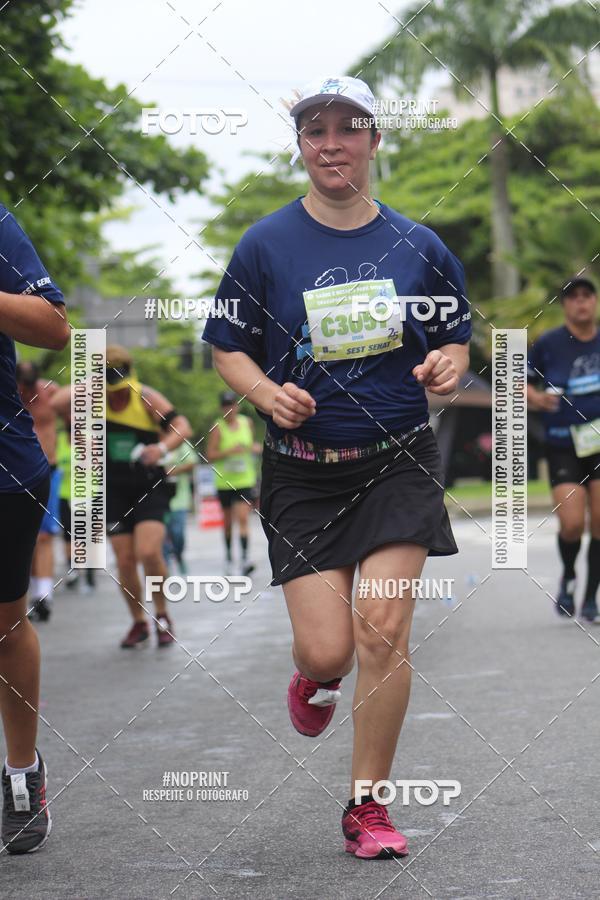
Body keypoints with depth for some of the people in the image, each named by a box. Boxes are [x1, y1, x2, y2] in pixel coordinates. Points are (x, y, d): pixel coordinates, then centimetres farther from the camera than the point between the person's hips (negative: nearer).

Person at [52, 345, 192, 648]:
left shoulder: (146, 398, -10)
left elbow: (182, 427, -21)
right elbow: (57, 404, -14)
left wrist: (162, 447, -37)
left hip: (150, 487, -3)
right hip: (115, 490, 3)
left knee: (149, 553, -20)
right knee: (125, 562, 1)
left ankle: (162, 617, 2)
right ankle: (139, 623, 21)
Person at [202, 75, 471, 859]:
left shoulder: (419, 247, 3)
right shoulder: (265, 246, -1)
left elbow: (456, 340, 13)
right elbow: (228, 349, 5)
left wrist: (447, 367, -11)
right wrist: (268, 393, -15)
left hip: (398, 462, 0)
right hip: (303, 471, 0)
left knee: (383, 631, -11)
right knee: (327, 649, -6)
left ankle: (367, 808, 4)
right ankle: (316, 678, 36)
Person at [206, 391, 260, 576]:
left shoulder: (247, 422, 4)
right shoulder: (217, 428, -7)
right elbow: (210, 455, -11)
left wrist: (256, 448, 0)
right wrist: (230, 451, -23)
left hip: (245, 479, 1)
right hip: (224, 481, -1)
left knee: (243, 519, -14)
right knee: (227, 521, 11)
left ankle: (245, 559, -21)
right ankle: (228, 557, 28)